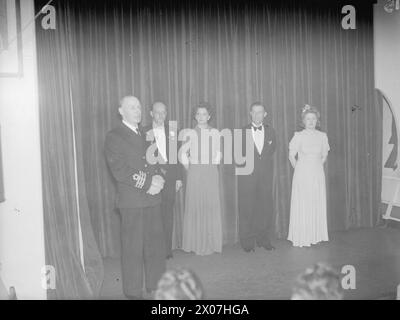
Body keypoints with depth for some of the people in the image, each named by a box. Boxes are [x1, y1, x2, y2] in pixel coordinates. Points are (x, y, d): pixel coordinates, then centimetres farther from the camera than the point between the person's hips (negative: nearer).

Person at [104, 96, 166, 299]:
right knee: (132, 248, 3)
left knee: (156, 243, 12)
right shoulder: (113, 137, -4)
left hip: (152, 199, 6)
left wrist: (157, 179, -5)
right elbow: (119, 171, -13)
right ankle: (133, 292, 19)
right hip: (131, 201, -6)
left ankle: (156, 286, 28)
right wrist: (147, 183, -14)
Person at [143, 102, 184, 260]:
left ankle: (167, 249, 16)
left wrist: (179, 177, 5)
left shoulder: (172, 131, 10)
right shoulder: (144, 132, 4)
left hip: (169, 177, 2)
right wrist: (148, 142, -16)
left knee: (168, 214, 6)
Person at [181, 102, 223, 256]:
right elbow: (183, 153, 7)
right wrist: (188, 167, 3)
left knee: (212, 206, 1)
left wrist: (214, 164, 8)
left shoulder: (215, 133, 6)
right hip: (195, 172, -1)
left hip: (211, 172, 1)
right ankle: (195, 243, 10)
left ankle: (212, 243, 13)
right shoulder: (190, 133, 2)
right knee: (194, 207, 0)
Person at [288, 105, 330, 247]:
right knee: (302, 206, 0)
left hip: (318, 174, 4)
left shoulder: (322, 136, 4)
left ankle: (316, 235, 18)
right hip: (302, 175, -3)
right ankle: (301, 238, 9)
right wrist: (298, 169, 5)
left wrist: (316, 166, 11)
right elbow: (291, 156, -1)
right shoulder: (299, 136, -6)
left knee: (318, 205, 6)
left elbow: (324, 156, 15)